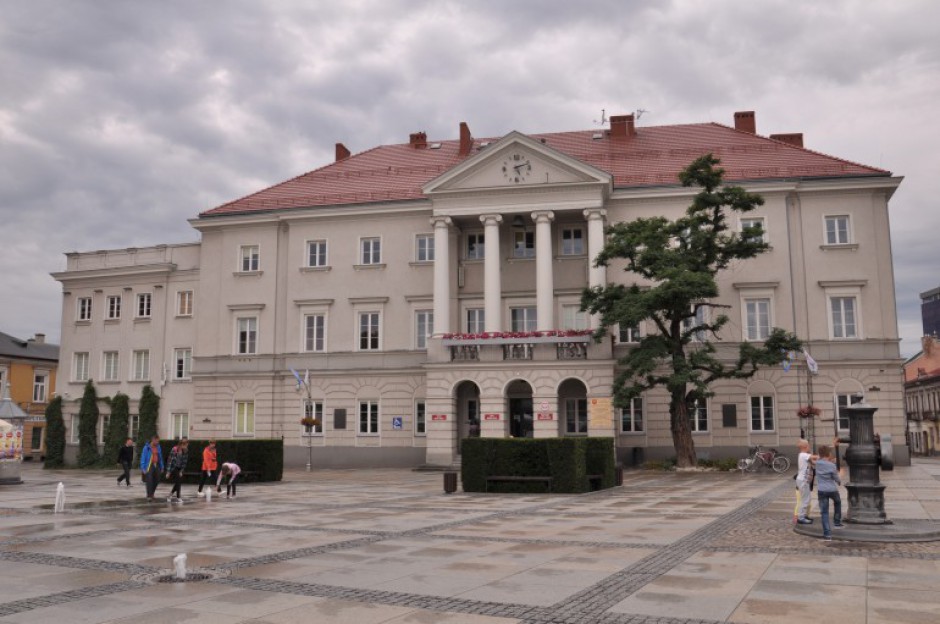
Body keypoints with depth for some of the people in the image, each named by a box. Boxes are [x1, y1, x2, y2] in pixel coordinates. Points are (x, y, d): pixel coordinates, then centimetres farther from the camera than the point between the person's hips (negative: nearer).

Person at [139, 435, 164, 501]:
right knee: (149, 481, -10)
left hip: (156, 466, 5)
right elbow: (143, 458, -6)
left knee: (156, 481, 6)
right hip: (149, 466, -5)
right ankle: (149, 496, -7)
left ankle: (151, 494, 23)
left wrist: (161, 467, 14)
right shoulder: (147, 447, -6)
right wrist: (143, 468, -11)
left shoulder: (158, 447, 11)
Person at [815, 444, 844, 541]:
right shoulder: (832, 465, -13)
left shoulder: (817, 463, -4)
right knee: (838, 502, 32)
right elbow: (836, 479, -1)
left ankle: (827, 534, -1)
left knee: (824, 512, 4)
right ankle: (837, 522, 37)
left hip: (821, 491, 2)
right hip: (832, 490, -2)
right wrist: (840, 482, 20)